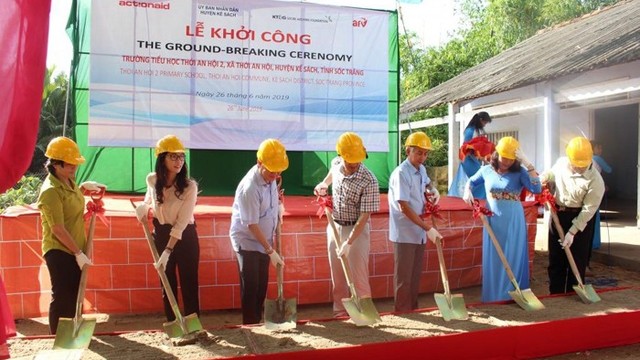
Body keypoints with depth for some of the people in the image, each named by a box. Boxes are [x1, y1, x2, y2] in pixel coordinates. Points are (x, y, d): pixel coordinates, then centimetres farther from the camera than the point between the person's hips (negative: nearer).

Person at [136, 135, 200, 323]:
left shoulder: (189, 186, -21)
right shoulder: (152, 179, -9)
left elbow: (181, 223, -23)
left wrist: (168, 251, -26)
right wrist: (143, 207, -8)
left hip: (185, 236, -4)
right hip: (161, 234, 4)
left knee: (188, 282, 1)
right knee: (167, 282, 12)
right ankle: (172, 323, 25)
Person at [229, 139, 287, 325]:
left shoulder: (270, 177, -6)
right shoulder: (249, 188, -29)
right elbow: (252, 225, -25)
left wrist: (278, 206, -4)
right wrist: (271, 251, -23)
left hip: (263, 240, 7)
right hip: (247, 241, -7)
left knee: (262, 283, 13)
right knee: (250, 285, -1)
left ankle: (258, 321, 25)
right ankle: (250, 324, 10)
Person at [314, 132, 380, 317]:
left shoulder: (369, 181, -25)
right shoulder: (336, 163, -7)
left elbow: (364, 216, -25)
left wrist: (349, 242, -28)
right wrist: (324, 184, 14)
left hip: (357, 229, -5)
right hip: (334, 227, 5)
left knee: (358, 275, -5)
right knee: (337, 274, 11)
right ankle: (340, 311, 20)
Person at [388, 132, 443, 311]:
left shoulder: (421, 169, 6)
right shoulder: (401, 173, -20)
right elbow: (404, 207, -24)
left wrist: (433, 190, 8)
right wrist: (428, 228, -24)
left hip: (418, 232, 8)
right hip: (404, 233, -8)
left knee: (416, 274, 14)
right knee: (403, 276, 1)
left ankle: (413, 309, 24)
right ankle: (403, 311, 11)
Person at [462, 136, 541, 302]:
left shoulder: (519, 172, -7)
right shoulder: (486, 170, 2)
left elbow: (537, 189, -23)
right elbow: (471, 181, 20)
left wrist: (527, 163, -28)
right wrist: (467, 191, -2)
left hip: (513, 221, -2)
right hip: (493, 221, 2)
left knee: (513, 259, 4)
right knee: (493, 260, 9)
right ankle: (494, 296, 19)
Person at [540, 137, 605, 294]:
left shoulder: (596, 181, -22)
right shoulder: (561, 163, -7)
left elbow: (588, 210, -19)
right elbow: (552, 175, 17)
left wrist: (572, 232, -20)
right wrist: (545, 177, -8)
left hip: (580, 219, -4)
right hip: (558, 215, 5)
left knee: (577, 260, 3)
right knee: (555, 258, 11)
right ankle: (556, 294, 23)